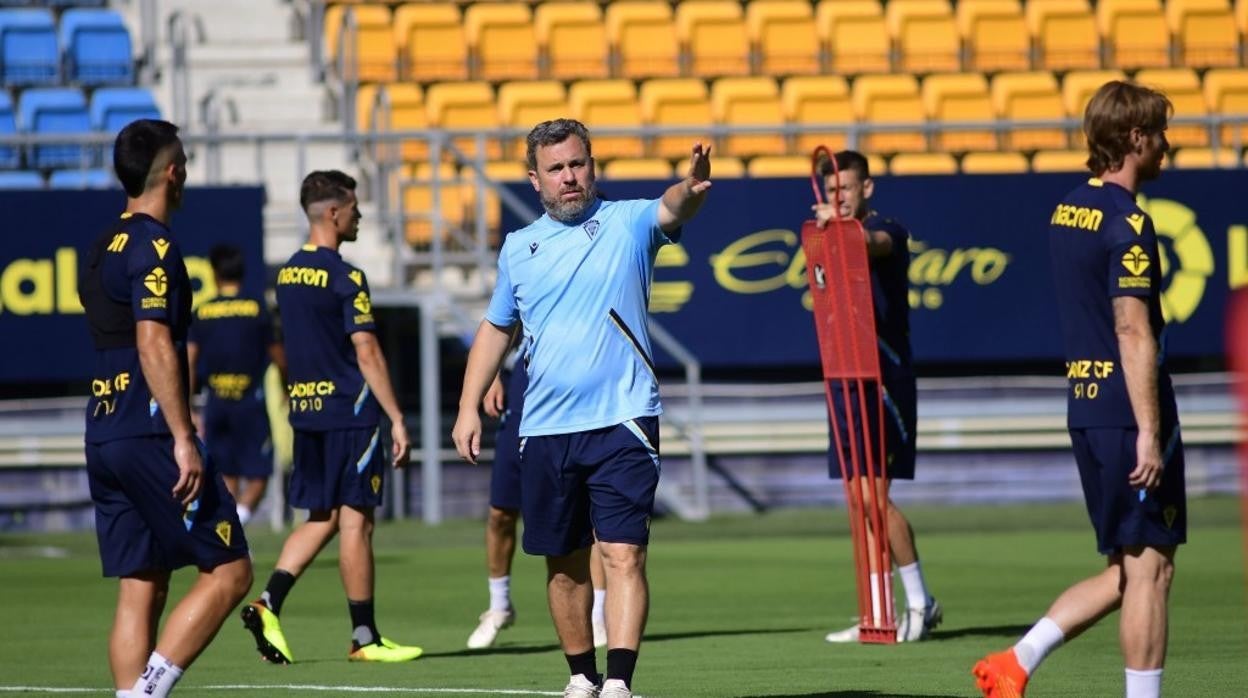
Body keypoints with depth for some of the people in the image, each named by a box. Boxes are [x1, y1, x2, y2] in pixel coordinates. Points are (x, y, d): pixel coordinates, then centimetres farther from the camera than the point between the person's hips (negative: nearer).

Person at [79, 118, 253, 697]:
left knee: (140, 589, 8)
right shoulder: (154, 247, -10)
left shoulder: (102, 248, 18)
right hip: (148, 434, -9)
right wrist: (183, 438, -20)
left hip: (103, 434, 9)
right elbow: (153, 345, -19)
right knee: (228, 570, -4)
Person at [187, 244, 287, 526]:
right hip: (250, 400, -3)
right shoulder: (257, 307, -3)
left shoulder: (202, 312, 3)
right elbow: (278, 356, 1)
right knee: (258, 474, 2)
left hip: (216, 403, 3)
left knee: (227, 474, 12)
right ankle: (241, 513, -26)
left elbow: (189, 362, -1)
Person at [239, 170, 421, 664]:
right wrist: (397, 419, -14)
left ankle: (268, 604, -3)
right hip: (350, 410, -7)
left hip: (305, 409, 7)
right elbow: (366, 352, -16)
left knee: (322, 518, 14)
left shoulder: (287, 274, 11)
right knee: (355, 519, -1)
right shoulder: (345, 278, -13)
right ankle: (364, 637, 4)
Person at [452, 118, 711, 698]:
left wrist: (692, 187, -46)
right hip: (545, 431, 4)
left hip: (622, 422, -4)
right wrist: (468, 408, 13)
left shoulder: (628, 224, -1)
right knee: (563, 563, 12)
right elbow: (495, 328, 20)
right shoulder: (518, 248, 10)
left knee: (623, 554, -14)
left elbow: (671, 210, -23)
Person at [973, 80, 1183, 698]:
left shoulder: (1068, 210, 14)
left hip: (1086, 408, 9)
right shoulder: (1127, 223, -14)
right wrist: (1150, 432, -20)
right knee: (1148, 569, -3)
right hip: (1128, 414, -9)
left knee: (1126, 572, 14)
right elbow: (1134, 333, -19)